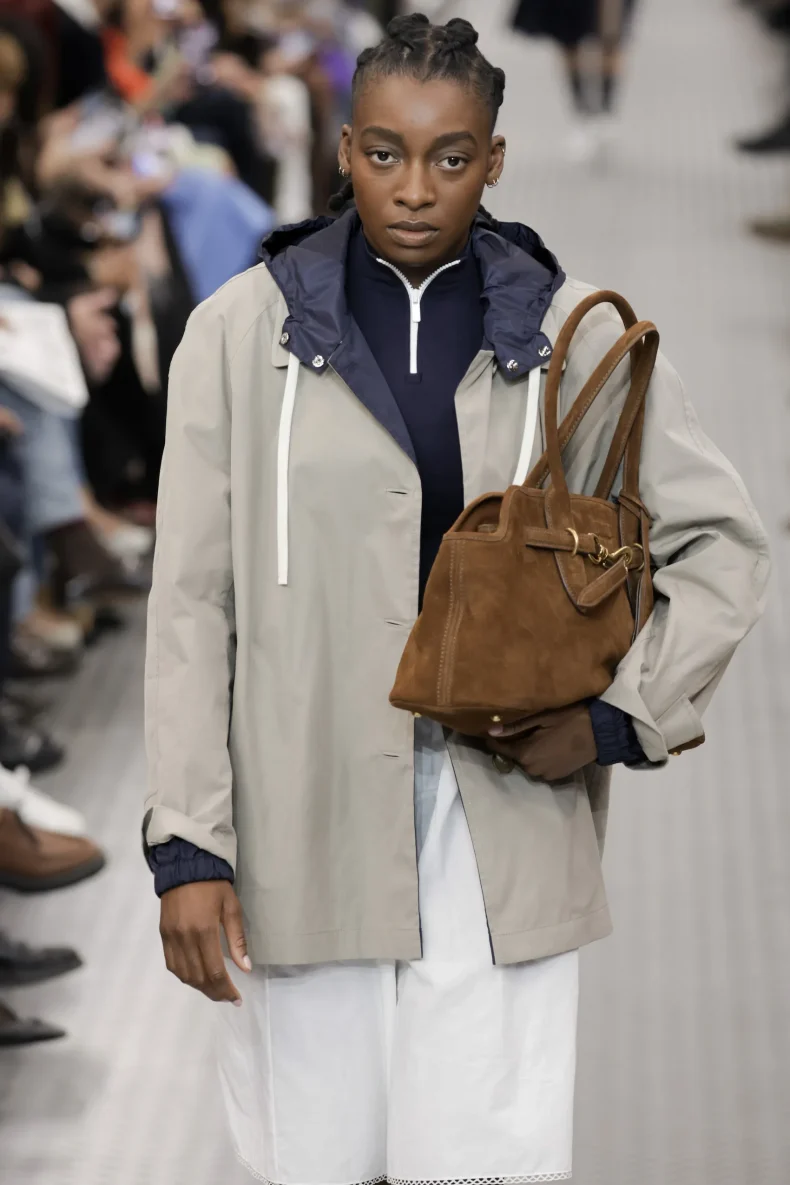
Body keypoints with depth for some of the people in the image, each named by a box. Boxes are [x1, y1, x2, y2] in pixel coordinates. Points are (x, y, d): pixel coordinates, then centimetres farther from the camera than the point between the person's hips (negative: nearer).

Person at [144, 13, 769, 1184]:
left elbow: (723, 540, 8)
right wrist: (186, 843, -5)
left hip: (501, 813, 0)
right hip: (304, 813, 0)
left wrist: (617, 719, -5)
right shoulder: (244, 331, 0)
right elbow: (192, 601, 0)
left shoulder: (575, 337, 2)